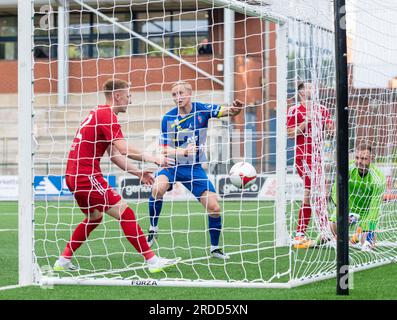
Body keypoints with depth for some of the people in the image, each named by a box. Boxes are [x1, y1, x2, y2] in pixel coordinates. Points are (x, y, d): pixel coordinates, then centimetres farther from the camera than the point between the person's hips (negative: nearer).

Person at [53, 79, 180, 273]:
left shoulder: (100, 113, 19)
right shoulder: (106, 115, -13)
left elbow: (114, 154, 20)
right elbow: (124, 149, -23)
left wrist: (138, 173, 16)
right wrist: (152, 158, -15)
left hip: (74, 175, 10)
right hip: (86, 175, -10)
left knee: (94, 217, 25)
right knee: (125, 213, -10)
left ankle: (63, 261, 24)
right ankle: (152, 261, -10)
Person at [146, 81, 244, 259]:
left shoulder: (202, 110, -7)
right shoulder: (168, 118, -8)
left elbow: (227, 111, -16)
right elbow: (165, 150, -9)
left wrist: (235, 109, -40)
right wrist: (184, 152, -27)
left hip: (194, 167, 1)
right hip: (172, 165, -1)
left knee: (214, 208, -6)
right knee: (158, 188, -33)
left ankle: (215, 248, 16)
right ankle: (153, 229, -14)